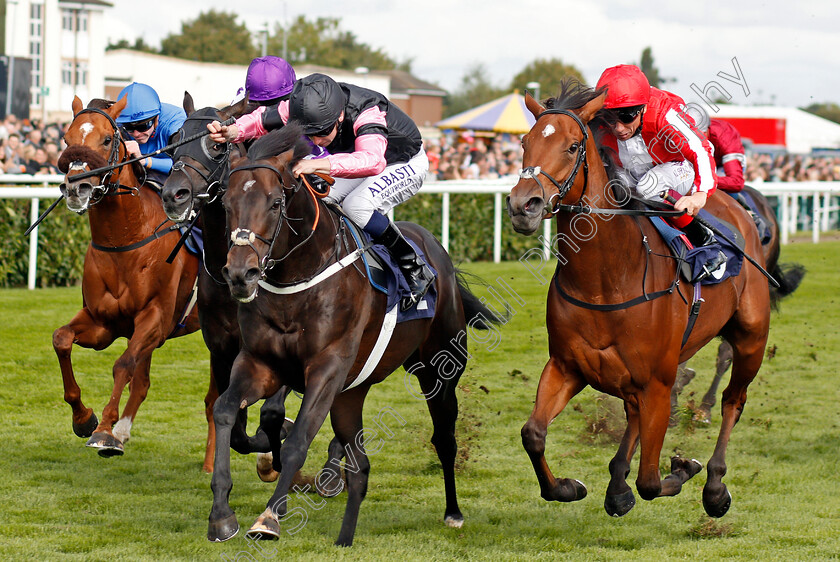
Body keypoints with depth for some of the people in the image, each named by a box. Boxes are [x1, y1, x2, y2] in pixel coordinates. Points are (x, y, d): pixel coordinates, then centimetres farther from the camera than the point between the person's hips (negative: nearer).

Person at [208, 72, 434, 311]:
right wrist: (231, 132, -43)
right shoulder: (302, 107, -24)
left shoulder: (367, 113, -42)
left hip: (406, 164, -7)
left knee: (356, 205, -30)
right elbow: (260, 121, -20)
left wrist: (319, 164, -69)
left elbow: (372, 160, -58)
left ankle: (416, 270, -17)